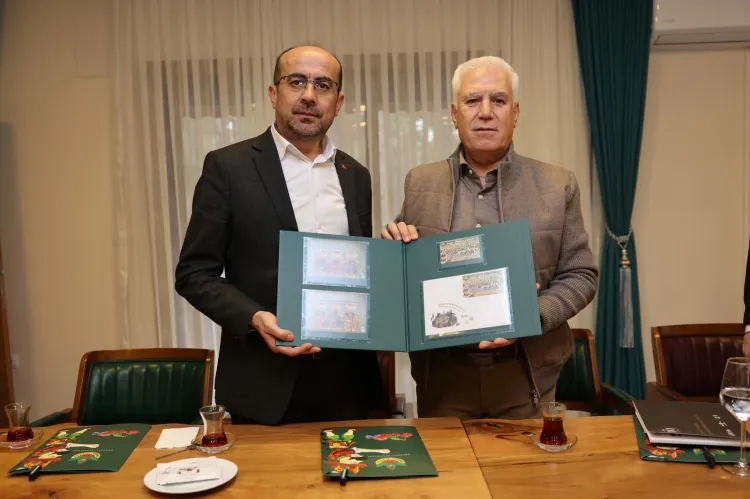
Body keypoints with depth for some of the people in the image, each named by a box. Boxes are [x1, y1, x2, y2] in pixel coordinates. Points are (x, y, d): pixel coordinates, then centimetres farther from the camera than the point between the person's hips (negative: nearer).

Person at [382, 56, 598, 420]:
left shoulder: (557, 186, 0)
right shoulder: (418, 183, 3)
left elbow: (580, 276, 2)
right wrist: (396, 246, -10)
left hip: (526, 373, 0)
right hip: (442, 374, 1)